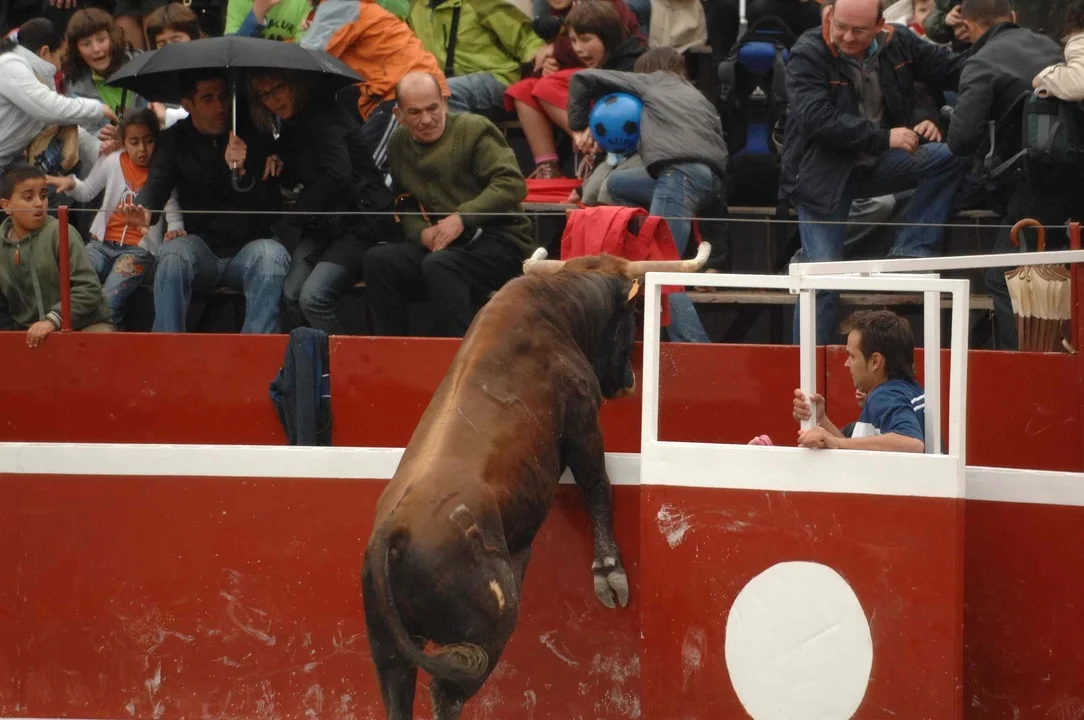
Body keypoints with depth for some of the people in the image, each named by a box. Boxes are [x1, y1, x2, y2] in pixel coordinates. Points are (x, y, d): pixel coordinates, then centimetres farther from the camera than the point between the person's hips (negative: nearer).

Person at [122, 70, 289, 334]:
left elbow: (273, 203, -3)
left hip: (248, 245, -1)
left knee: (271, 255, -33)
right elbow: (156, 184, -9)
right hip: (201, 245, 1)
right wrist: (145, 212, -34)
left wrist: (243, 171, -23)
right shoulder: (175, 141, 8)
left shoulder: (252, 135, 3)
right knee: (172, 254, -31)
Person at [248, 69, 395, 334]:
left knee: (313, 297, -24)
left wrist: (294, 220, -14)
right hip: (323, 227, 8)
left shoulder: (323, 116, -11)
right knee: (291, 295, -15)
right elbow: (287, 180, 18)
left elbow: (337, 176, -23)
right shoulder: (290, 127, 15)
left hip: (361, 224, -8)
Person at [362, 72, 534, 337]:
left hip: (500, 242, -6)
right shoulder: (400, 143, 14)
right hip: (441, 245, 6)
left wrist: (462, 218, -22)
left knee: (438, 264, -35)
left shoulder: (474, 129, -5)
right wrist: (422, 233, -7)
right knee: (377, 259, -18)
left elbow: (512, 184, -15)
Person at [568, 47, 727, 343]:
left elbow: (583, 78, 28)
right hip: (713, 177, 7)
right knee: (617, 183, 26)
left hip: (681, 171, -7)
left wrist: (578, 126, 39)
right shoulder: (697, 96, 36)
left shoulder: (651, 81, 25)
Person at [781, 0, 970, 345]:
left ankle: (910, 252, -11)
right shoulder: (808, 55, -16)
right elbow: (815, 119, -28)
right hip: (823, 173, -4)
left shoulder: (897, 45, -2)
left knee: (950, 155, -17)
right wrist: (884, 138, -28)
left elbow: (953, 68, 9)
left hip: (876, 166, 5)